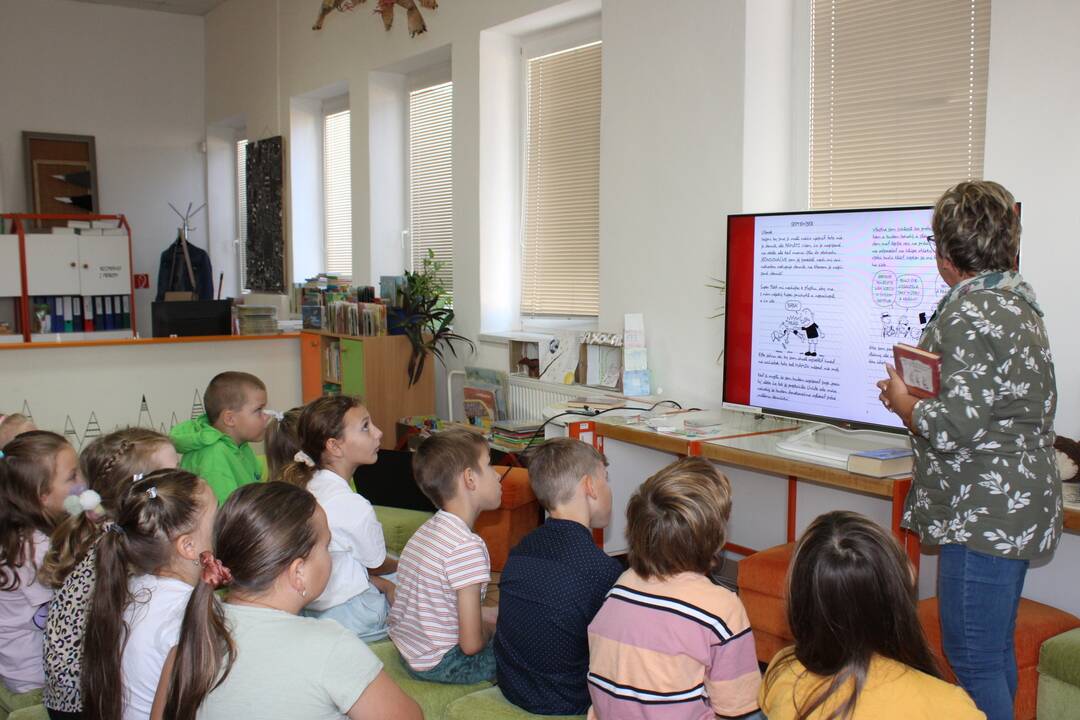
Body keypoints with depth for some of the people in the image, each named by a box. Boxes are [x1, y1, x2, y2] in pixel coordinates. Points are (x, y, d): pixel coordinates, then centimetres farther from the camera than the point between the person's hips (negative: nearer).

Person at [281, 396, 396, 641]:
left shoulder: (306, 485, -2)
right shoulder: (353, 506, -28)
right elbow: (377, 564, -8)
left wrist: (383, 585, 1)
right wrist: (402, 565, 14)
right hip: (345, 615, -8)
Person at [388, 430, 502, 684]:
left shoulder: (427, 530, 5)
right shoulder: (467, 546, -24)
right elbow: (471, 644, -23)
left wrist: (491, 616, 8)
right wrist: (491, 629, -2)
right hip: (441, 665, -9)